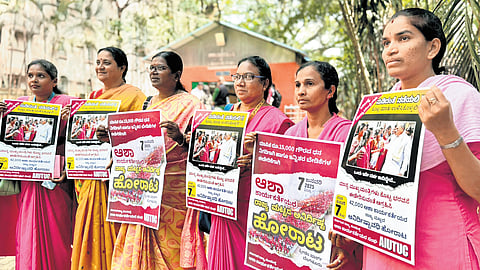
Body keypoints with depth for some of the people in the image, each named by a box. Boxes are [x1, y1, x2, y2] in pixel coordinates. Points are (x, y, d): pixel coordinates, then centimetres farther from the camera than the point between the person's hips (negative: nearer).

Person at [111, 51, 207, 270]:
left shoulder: (189, 104, -5)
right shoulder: (152, 103, 16)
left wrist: (179, 137, -30)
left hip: (173, 190, -7)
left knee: (169, 248, -2)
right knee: (141, 248, 8)